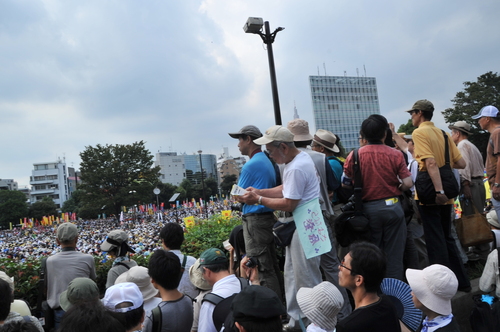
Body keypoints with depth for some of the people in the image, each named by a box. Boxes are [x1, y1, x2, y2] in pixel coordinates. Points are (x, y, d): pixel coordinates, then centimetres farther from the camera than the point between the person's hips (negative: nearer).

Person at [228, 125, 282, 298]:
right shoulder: (267, 161, 14)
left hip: (254, 220, -10)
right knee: (272, 266, 16)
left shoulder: (251, 165, -14)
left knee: (262, 269, -3)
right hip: (268, 217, 10)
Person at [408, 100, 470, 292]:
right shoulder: (442, 133, 12)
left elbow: (431, 163, -22)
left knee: (435, 241, 1)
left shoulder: (419, 133, -9)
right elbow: (461, 163, 10)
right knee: (447, 238, 18)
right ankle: (461, 282, 25)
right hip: (446, 195, 7)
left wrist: (439, 191, -26)